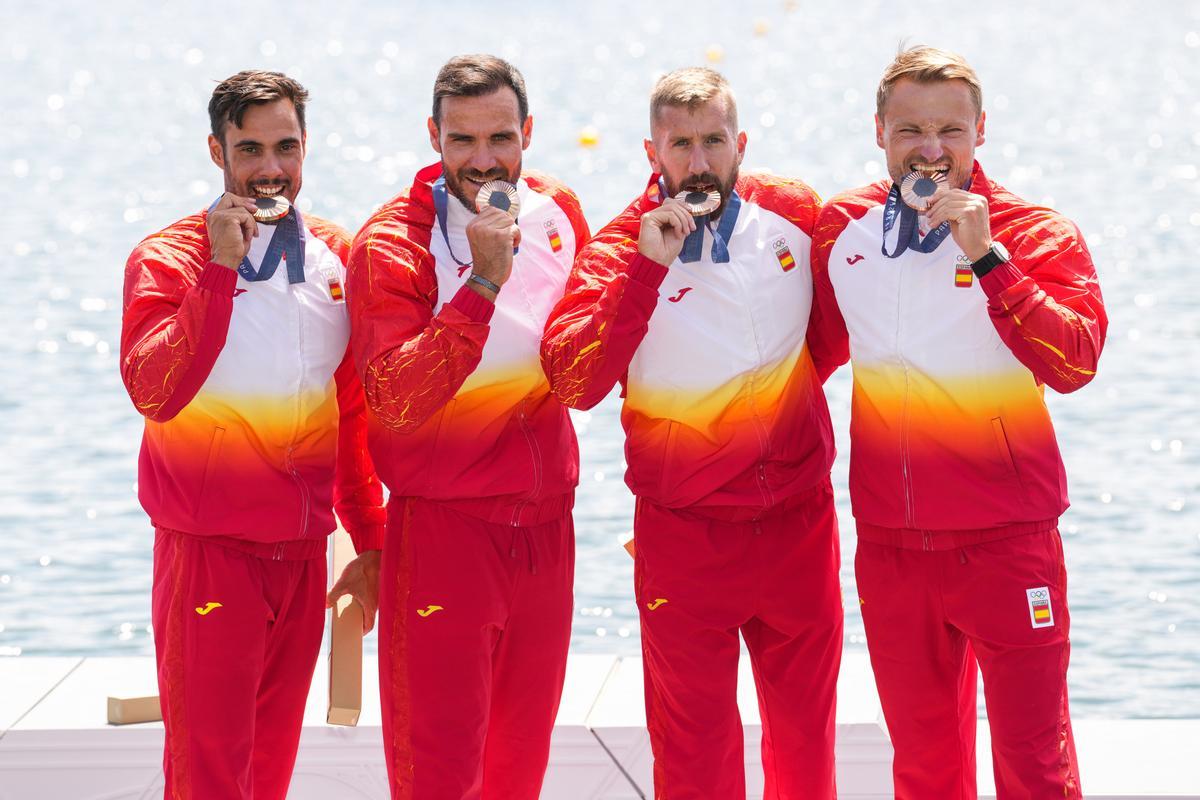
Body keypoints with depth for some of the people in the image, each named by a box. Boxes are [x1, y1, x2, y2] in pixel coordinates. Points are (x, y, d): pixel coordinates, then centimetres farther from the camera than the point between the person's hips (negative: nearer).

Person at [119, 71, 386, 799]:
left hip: (302, 552, 4)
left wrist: (370, 537, 14)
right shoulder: (168, 259, -6)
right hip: (209, 551, -4)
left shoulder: (337, 257, 7)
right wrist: (219, 269, -26)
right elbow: (154, 392, -23)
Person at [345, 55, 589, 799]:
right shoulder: (392, 243, -13)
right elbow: (397, 401, -27)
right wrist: (482, 284, -31)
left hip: (545, 522, 5)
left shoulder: (557, 213, 3)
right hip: (443, 528, -5)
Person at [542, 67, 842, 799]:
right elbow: (573, 381, -24)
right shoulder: (623, 247, -8)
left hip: (799, 523, 2)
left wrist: (799, 383, 6)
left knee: (806, 736, 14)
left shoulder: (795, 213, -1)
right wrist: (646, 267, -28)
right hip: (686, 538, -2)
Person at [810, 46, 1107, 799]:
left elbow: (1074, 362, -21)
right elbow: (821, 347, 21)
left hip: (1005, 543, -4)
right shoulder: (842, 229, 5)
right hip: (890, 544, 4)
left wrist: (985, 257, -26)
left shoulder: (1038, 234, -6)